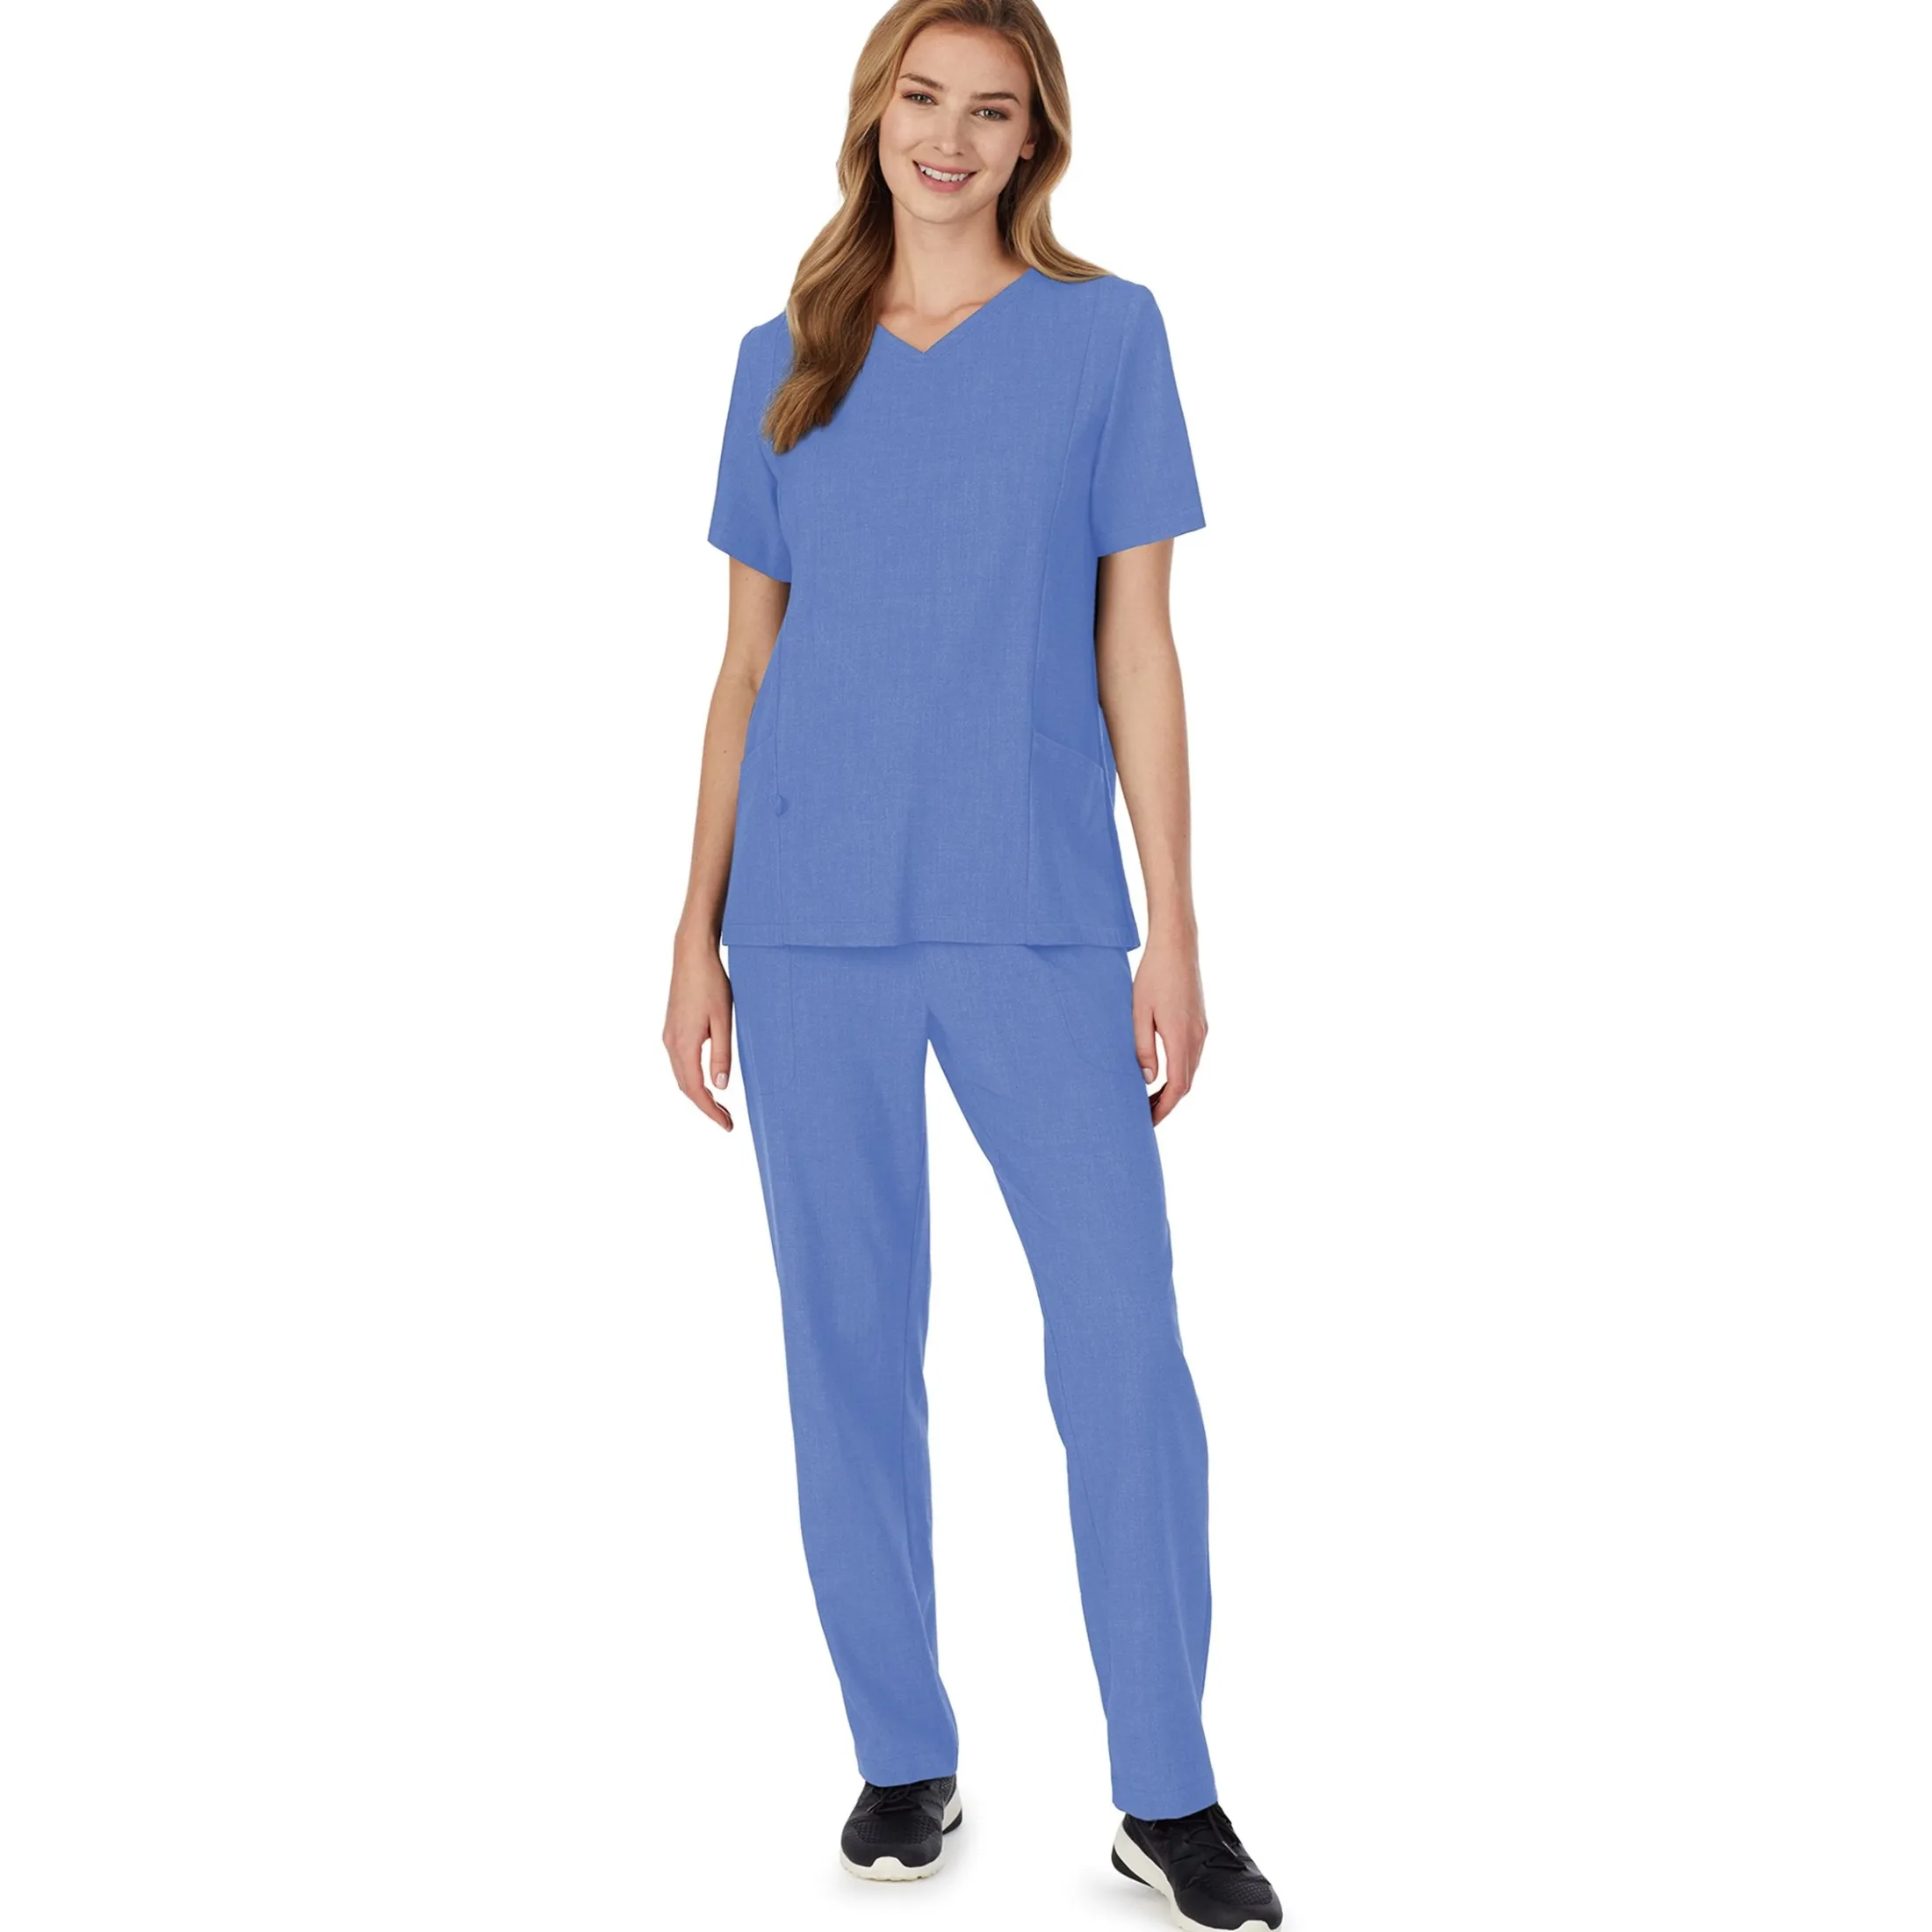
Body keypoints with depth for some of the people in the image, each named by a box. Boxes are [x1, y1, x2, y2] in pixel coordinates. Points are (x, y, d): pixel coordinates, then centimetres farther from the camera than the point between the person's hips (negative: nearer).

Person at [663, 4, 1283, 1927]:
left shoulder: (1106, 333, 5)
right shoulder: (786, 360, 11)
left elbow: (1137, 649, 3)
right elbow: (746, 663, 12)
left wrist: (1175, 929, -3)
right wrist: (697, 931, 7)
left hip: (1038, 917, -2)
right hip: (813, 922, 2)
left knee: (1124, 1342, -6)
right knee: (848, 1346, 6)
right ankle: (903, 1758, 21)